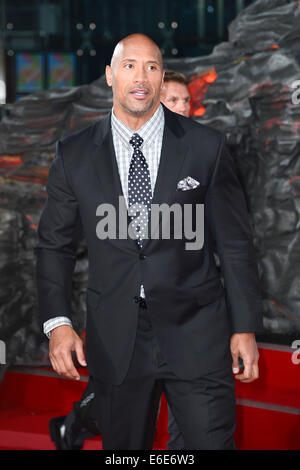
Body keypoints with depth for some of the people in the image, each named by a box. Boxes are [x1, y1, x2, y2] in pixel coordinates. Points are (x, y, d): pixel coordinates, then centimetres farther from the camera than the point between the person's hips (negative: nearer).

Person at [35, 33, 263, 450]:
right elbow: (55, 244, 8)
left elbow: (235, 243, 3)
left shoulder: (206, 146, 0)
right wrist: (58, 322, -4)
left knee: (213, 441, -2)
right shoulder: (74, 155, 3)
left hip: (195, 336, -1)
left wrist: (245, 327, 0)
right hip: (115, 343, 1)